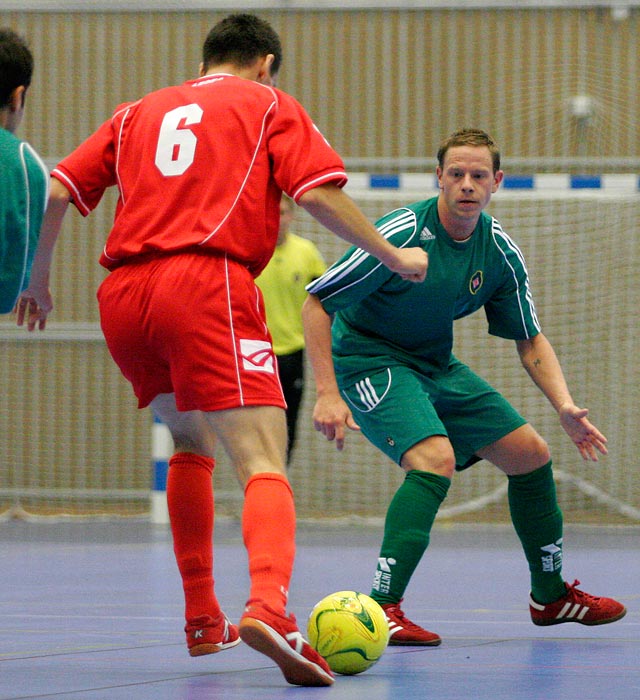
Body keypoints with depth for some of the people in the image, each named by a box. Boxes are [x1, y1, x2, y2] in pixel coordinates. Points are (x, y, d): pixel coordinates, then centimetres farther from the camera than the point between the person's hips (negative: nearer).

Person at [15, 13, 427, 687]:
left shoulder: (140, 111, 26)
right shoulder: (268, 104, 16)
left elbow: (54, 191, 18)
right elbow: (317, 192, 1)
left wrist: (38, 280, 31)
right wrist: (392, 256, 12)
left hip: (122, 295, 5)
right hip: (207, 283, -5)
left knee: (190, 442, 28)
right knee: (263, 462, -14)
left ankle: (201, 620, 27)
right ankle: (268, 606, -41)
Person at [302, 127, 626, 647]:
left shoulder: (500, 253, -6)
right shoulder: (402, 233, -25)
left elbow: (530, 340, 5)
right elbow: (317, 303, -21)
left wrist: (565, 407, -10)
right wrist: (328, 394, -28)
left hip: (437, 366, 7)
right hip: (369, 360, -7)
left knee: (530, 454, 8)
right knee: (436, 458, -31)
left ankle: (551, 594, 28)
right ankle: (382, 607, -29)